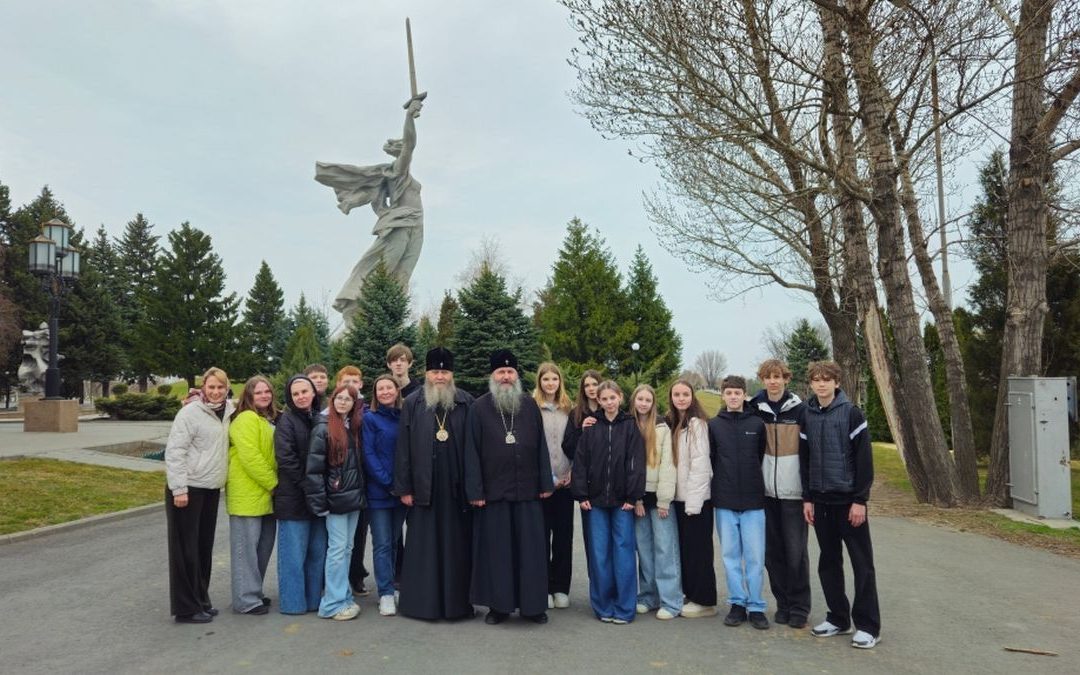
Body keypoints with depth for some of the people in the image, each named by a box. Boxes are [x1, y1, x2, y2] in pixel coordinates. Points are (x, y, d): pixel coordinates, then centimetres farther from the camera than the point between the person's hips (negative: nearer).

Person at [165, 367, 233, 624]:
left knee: (204, 547, 14)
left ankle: (200, 600, 26)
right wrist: (179, 489, -19)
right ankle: (186, 608, 9)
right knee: (186, 549, 1)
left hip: (211, 489, 7)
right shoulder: (190, 413, -12)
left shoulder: (227, 412, 6)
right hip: (188, 489, -7)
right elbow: (174, 452, -15)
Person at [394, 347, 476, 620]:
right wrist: (403, 488, -2)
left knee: (457, 545, 7)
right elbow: (403, 448, 2)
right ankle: (421, 601, 18)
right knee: (423, 546, 7)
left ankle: (458, 602, 18)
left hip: (457, 488, 0)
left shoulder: (466, 403, 4)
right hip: (424, 488, 0)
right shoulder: (412, 404, 4)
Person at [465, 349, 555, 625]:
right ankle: (498, 605, 17)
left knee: (530, 549, 7)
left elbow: (541, 446, 6)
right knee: (496, 550, 6)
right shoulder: (479, 408, -1)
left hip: (527, 489, 2)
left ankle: (533, 604, 18)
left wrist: (546, 483, 2)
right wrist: (475, 490, -7)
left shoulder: (530, 405, 6)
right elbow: (472, 451, -3)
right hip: (493, 491, -1)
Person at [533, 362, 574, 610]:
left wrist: (572, 472, 0)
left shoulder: (568, 409, 10)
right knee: (541, 535, 3)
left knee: (564, 536, 6)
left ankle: (560, 588, 17)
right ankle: (542, 588, 14)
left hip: (565, 482, 3)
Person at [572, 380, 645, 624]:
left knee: (623, 552, 2)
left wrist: (632, 496, -10)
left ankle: (623, 608, 11)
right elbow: (580, 462, 4)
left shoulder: (630, 426, 0)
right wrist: (582, 495, -2)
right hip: (596, 501, 2)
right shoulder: (591, 428, 5)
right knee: (600, 555, 6)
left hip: (622, 501, -2)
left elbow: (636, 463, -4)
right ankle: (603, 607, 16)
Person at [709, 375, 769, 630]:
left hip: (753, 500, -1)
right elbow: (709, 459, 7)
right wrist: (722, 482, 4)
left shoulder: (757, 424, 2)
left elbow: (763, 456, 7)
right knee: (730, 555, 7)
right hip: (724, 502, 1)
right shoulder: (714, 425, 3)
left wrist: (755, 484, 5)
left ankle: (756, 607, 12)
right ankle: (737, 604, 18)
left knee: (755, 556, 2)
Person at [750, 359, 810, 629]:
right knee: (773, 551, 8)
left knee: (796, 551, -1)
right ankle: (783, 603, 20)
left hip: (793, 491, -3)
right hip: (766, 490, 3)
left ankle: (799, 607, 12)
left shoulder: (800, 410, -2)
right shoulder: (755, 410, 5)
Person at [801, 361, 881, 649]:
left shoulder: (851, 413, -7)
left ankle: (868, 626, 8)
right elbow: (804, 459, 9)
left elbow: (864, 458, -9)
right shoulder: (807, 416, 6)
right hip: (820, 500, 5)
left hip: (848, 499, -5)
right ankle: (838, 618, 21)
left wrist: (860, 500, -13)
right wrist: (807, 498, 5)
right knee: (829, 561, 10)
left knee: (862, 563, 0)